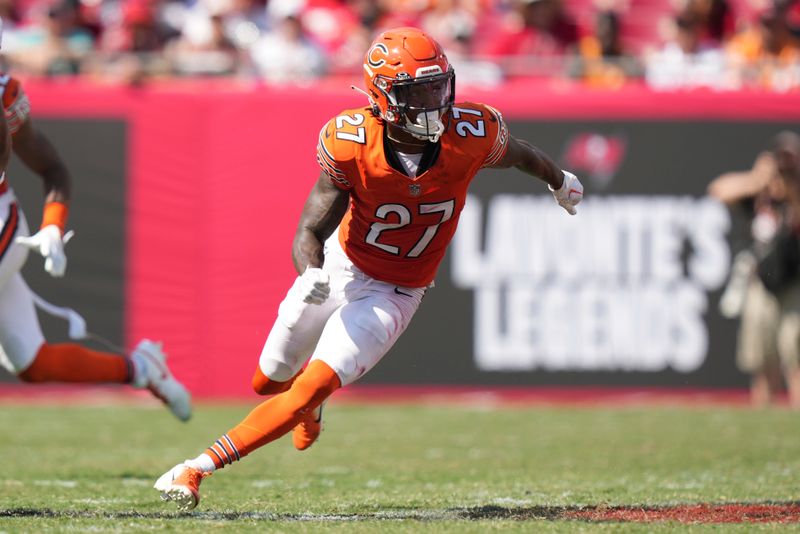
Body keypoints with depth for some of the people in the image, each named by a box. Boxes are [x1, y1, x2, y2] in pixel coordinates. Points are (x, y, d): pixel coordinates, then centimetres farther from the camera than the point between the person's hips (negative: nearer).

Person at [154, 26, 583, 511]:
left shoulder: (471, 135, -24)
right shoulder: (350, 143, -26)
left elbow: (517, 153, 1)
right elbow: (310, 231, -23)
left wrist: (560, 181, 23)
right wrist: (310, 271, -47)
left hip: (392, 294, -1)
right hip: (338, 267, 1)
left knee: (312, 388, -19)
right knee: (269, 382, 18)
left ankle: (200, 468, -14)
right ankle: (311, 406, 56)